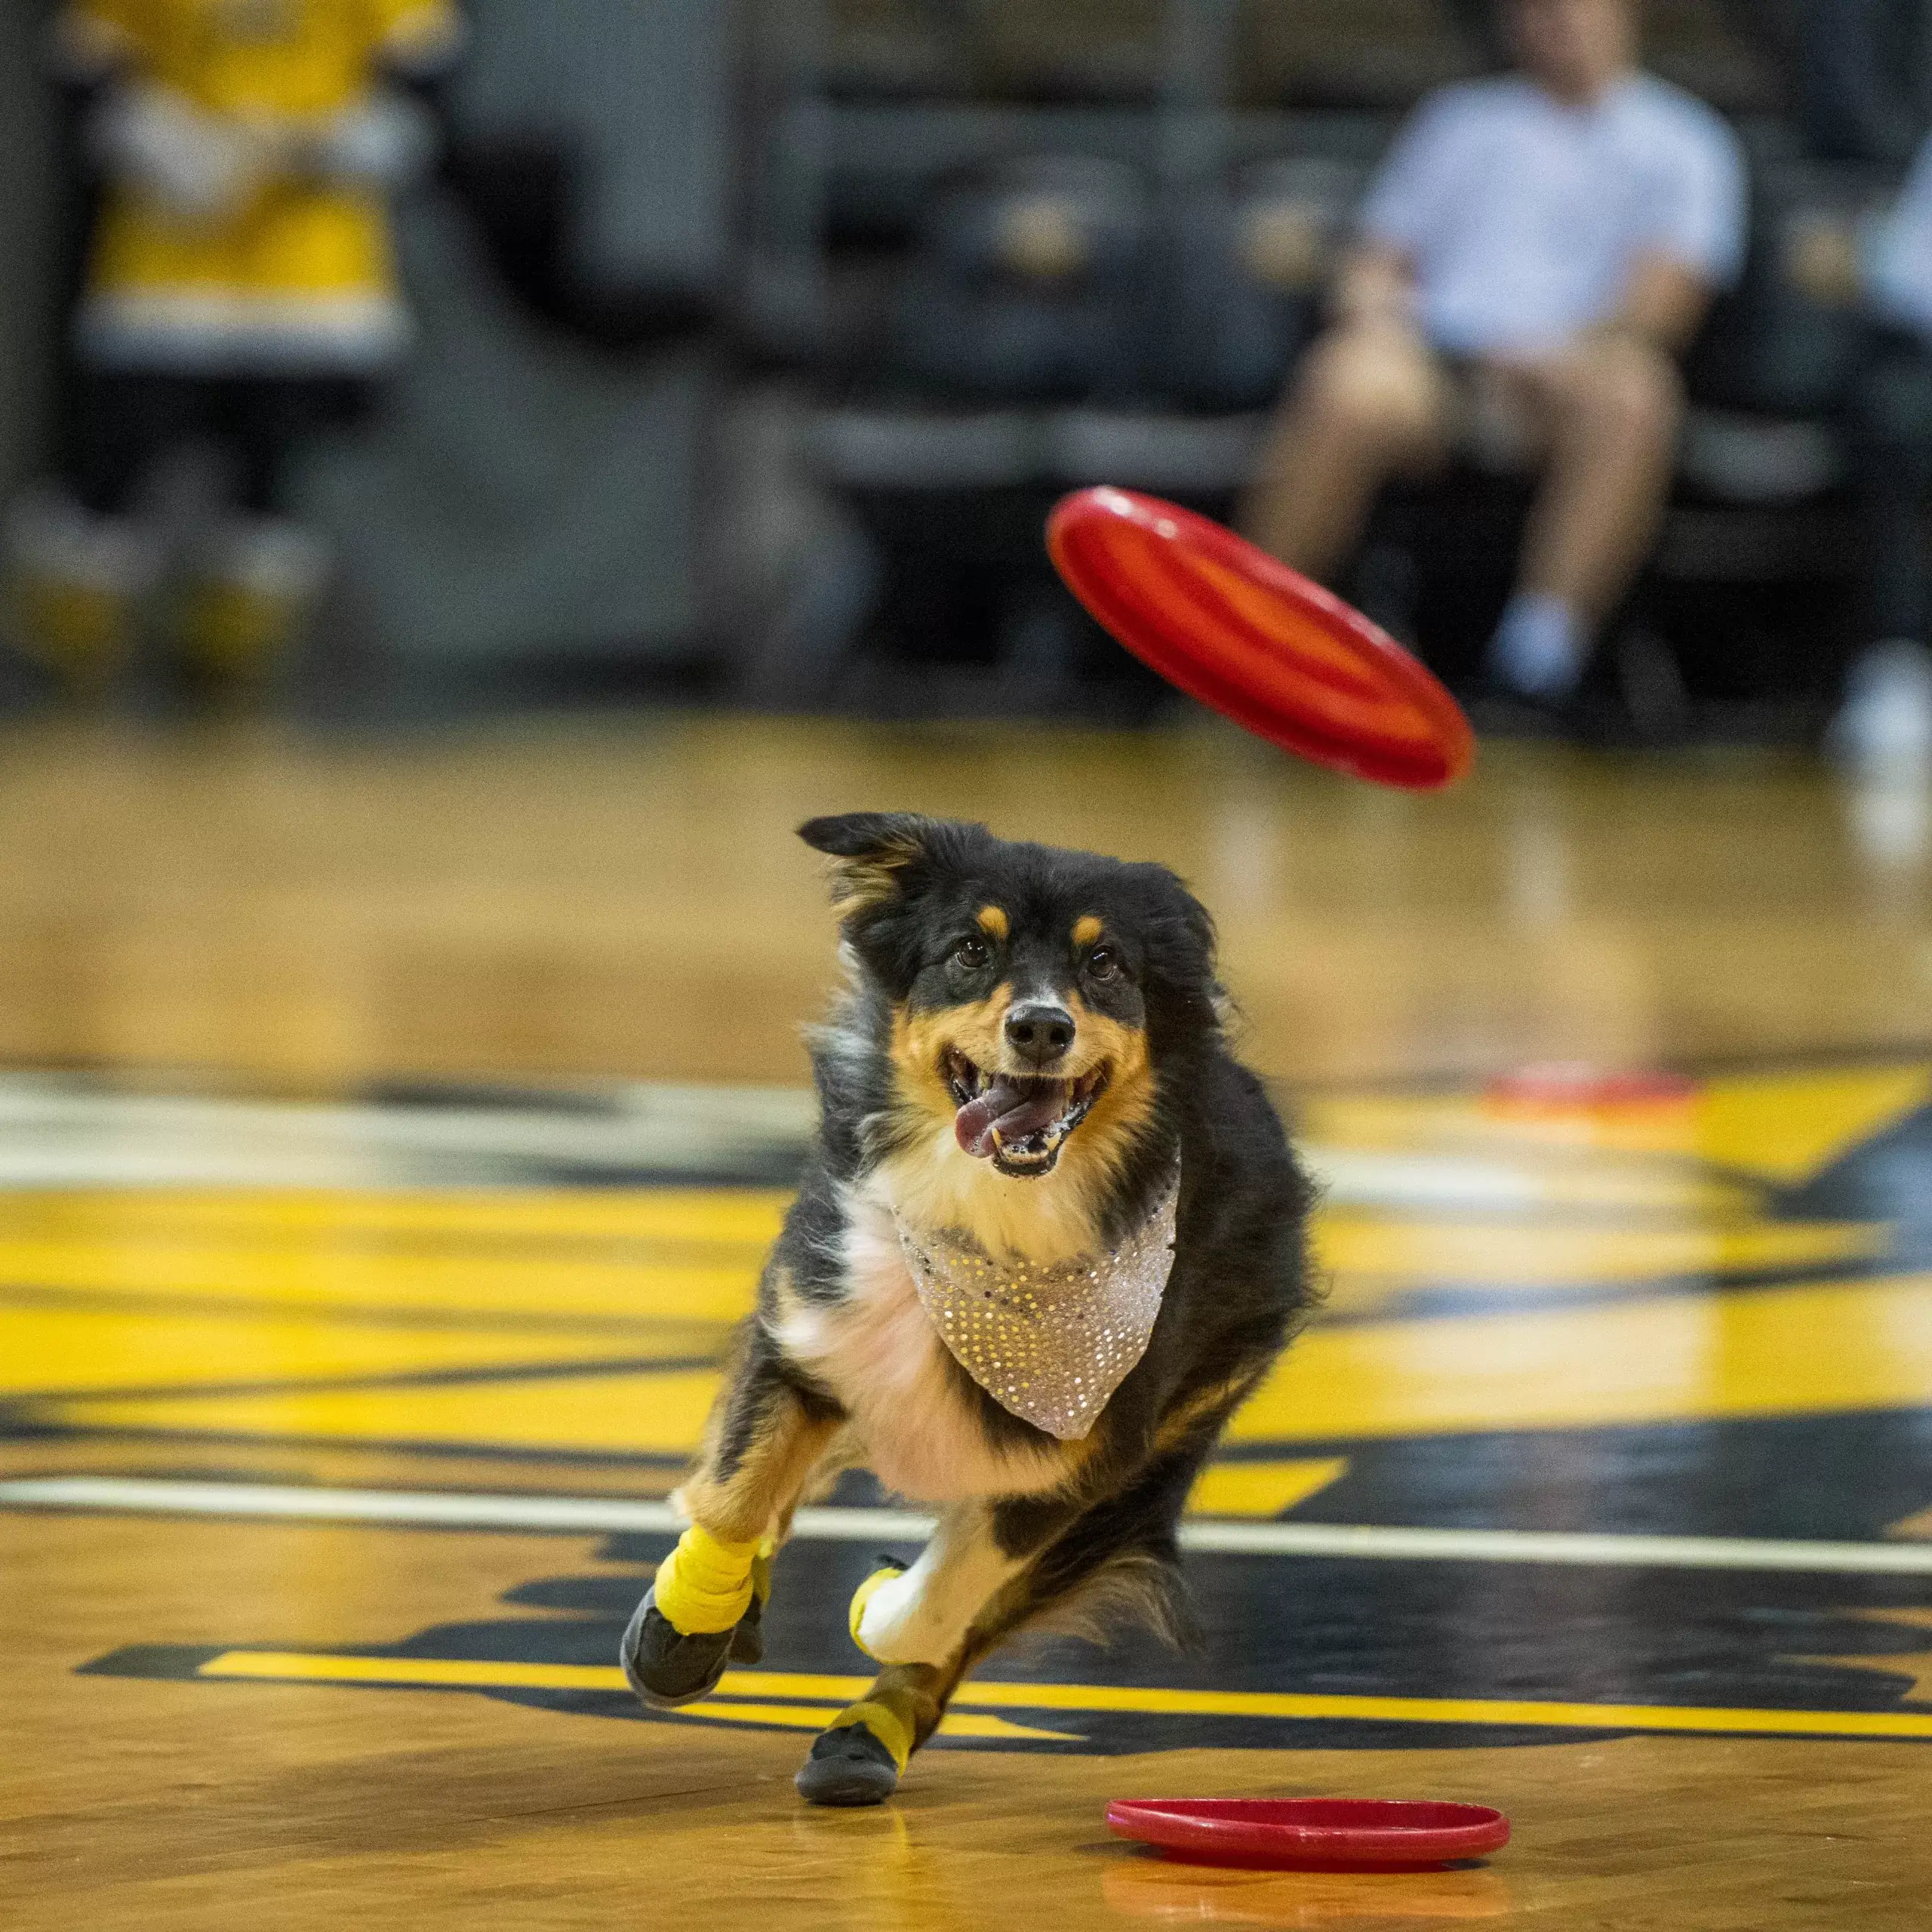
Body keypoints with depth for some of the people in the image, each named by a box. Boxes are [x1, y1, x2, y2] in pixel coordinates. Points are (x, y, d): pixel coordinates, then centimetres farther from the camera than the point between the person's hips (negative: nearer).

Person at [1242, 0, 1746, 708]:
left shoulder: (1685, 144, 18)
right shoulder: (1459, 121, 29)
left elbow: (1659, 304, 4)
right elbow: (1375, 260, 23)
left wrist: (1553, 353, -14)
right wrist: (1374, 314, -1)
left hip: (1561, 380, -2)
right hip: (1429, 356, 2)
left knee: (1630, 389, -39)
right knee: (1348, 389, -35)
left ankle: (1546, 640, -47)